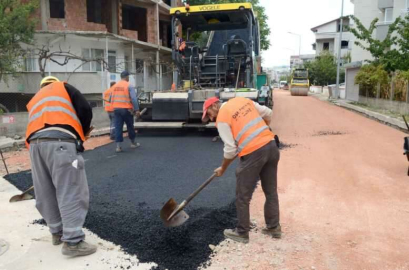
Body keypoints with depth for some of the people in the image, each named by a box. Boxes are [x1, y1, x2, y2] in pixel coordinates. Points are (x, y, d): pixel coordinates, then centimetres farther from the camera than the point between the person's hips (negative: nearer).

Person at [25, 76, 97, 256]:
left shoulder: (34, 101, 38)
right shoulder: (64, 87, 23)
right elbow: (85, 110, 8)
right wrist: (83, 132, 23)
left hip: (35, 143, 6)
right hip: (60, 141, -6)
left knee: (46, 193, 15)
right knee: (71, 192, -6)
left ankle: (57, 232, 28)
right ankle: (73, 241, -6)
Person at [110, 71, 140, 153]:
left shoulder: (115, 86, 11)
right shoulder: (129, 86, -6)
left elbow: (110, 99, 13)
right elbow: (134, 99, -15)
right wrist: (137, 110, -14)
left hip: (116, 109, 4)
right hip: (126, 109, -4)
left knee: (118, 127, 3)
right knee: (130, 126, 12)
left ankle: (118, 146, -2)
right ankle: (133, 143, 26)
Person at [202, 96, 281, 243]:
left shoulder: (221, 118, -3)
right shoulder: (242, 100, 15)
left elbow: (230, 149, -6)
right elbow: (268, 113, 19)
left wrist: (223, 168, 9)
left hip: (253, 153, -7)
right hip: (271, 145, 8)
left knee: (242, 196, 9)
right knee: (271, 191, 18)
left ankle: (241, 233, 20)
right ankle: (274, 227, 30)